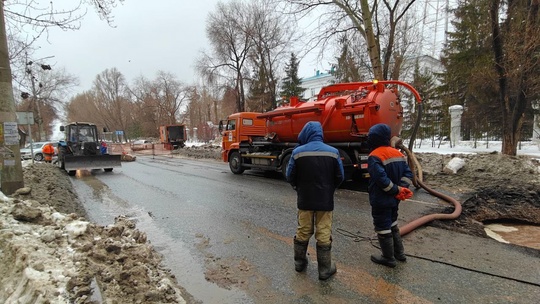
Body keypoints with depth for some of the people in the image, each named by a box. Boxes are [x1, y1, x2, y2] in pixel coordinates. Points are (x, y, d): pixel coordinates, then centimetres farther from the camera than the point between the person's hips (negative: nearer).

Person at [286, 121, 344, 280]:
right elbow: (339, 177, 0)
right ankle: (325, 269, 19)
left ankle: (299, 262, 32)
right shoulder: (333, 152, -8)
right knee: (324, 235, 9)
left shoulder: (297, 152, -11)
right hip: (325, 201, 0)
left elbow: (290, 177, -3)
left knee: (302, 232, 16)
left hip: (304, 199, 1)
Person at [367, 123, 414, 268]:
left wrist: (396, 190, -16)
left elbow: (382, 179, -29)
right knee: (393, 225, 24)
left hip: (380, 200, -8)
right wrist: (402, 189, -5)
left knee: (382, 228, 6)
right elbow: (408, 173, 4)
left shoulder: (375, 156, -21)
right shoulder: (398, 153, 6)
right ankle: (399, 253, 34)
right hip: (394, 199, 9)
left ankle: (389, 258, 18)